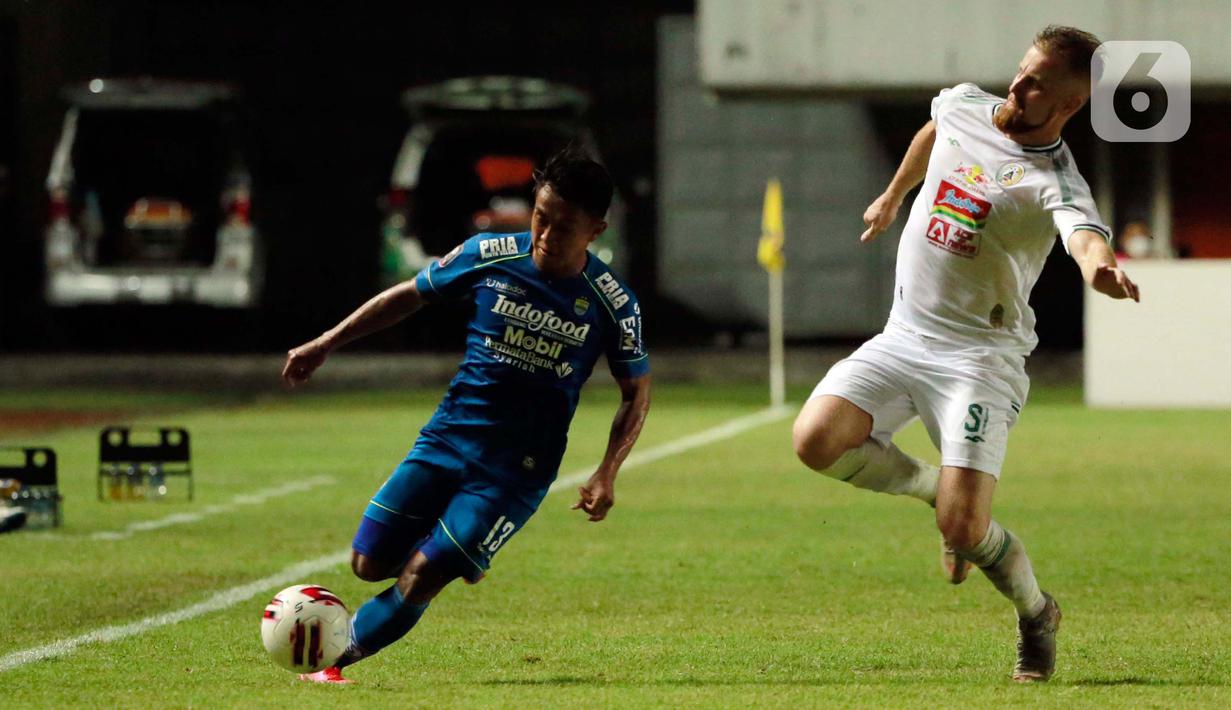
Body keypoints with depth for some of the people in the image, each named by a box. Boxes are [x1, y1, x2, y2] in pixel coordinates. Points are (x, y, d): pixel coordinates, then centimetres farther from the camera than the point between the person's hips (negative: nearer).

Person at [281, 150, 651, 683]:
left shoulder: (612, 304, -9)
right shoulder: (489, 257, -6)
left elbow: (636, 392, 4)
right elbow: (408, 295, 10)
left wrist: (607, 474, -8)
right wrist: (326, 344, 8)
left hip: (517, 471, -3)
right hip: (445, 440, 3)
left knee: (420, 577, -14)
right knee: (370, 564, -3)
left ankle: (333, 662, 5)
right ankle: (462, 552, 27)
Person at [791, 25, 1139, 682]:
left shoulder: (1055, 183, -19)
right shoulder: (964, 107, 2)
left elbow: (1085, 235, -41)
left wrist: (1102, 268, -64)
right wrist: (893, 196, 38)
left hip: (979, 353, -6)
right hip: (903, 335, 6)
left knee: (964, 530, -16)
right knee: (816, 439, -19)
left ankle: (1036, 615, 19)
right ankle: (934, 486, 11)